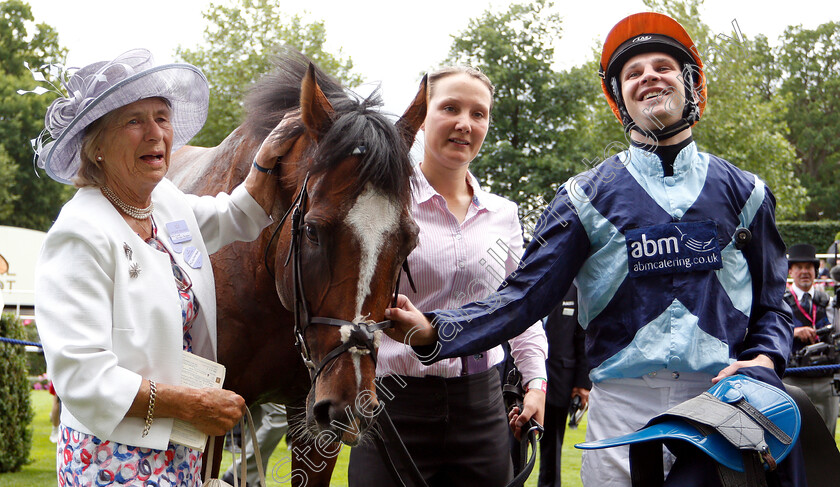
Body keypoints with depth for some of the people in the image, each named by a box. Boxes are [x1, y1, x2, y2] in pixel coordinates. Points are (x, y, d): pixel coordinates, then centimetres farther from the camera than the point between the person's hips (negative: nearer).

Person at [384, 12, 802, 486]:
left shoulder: (743, 192, 11)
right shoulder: (587, 197, 5)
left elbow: (773, 302, 13)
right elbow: (525, 295, -1)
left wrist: (764, 360, -8)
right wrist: (435, 332, -14)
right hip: (623, 405, -1)